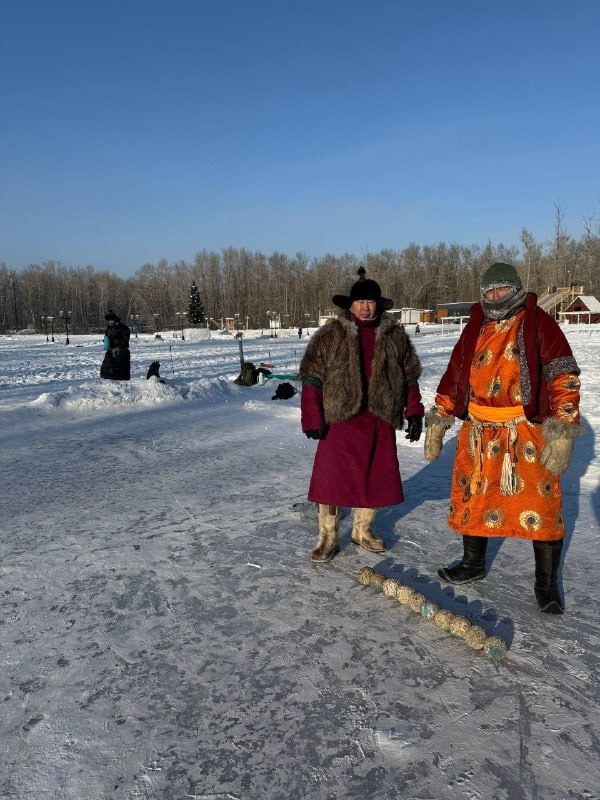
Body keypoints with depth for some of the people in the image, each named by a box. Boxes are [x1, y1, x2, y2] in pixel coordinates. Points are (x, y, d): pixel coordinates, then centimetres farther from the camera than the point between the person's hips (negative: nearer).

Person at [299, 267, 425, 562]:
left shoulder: (394, 335, 7)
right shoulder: (330, 335, -2)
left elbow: (410, 375, 13)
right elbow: (311, 377, -3)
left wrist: (414, 412, 7)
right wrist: (311, 417, -10)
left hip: (380, 421, 3)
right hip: (340, 419, -3)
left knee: (376, 478, 11)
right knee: (331, 478, 0)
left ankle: (362, 530, 33)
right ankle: (328, 537, 17)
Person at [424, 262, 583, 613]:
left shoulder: (538, 323, -3)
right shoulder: (475, 329, 12)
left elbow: (563, 377, -10)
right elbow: (455, 377, 16)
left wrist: (563, 430, -19)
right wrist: (437, 423, 12)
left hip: (528, 433, -5)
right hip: (478, 433, 5)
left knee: (541, 505, -1)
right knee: (471, 498, 12)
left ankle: (547, 583, 18)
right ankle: (473, 563, 34)